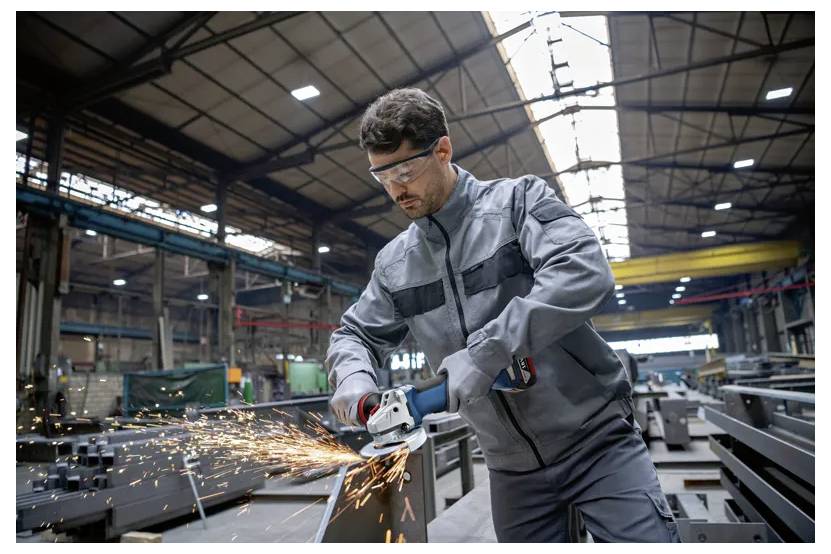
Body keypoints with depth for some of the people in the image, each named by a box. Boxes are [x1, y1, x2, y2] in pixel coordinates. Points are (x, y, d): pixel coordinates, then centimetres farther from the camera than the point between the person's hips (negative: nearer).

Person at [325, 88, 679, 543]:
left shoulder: (519, 200, -10)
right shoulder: (394, 263, 4)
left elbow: (586, 274, -26)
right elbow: (355, 334, 14)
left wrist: (488, 350, -32)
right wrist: (353, 377, -10)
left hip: (594, 438, -4)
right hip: (511, 465, 5)